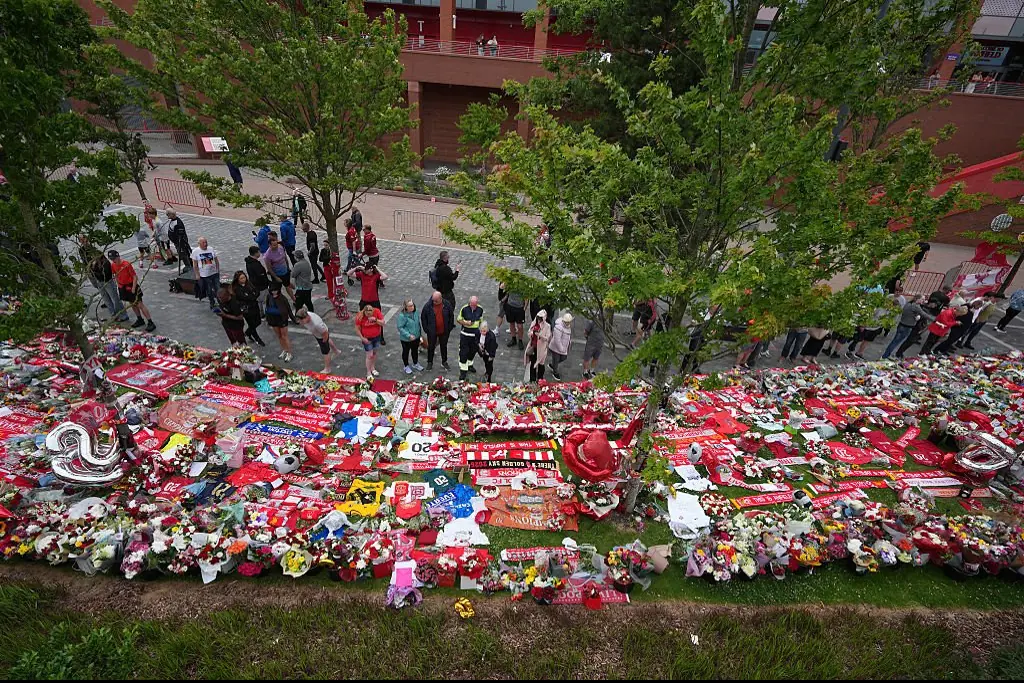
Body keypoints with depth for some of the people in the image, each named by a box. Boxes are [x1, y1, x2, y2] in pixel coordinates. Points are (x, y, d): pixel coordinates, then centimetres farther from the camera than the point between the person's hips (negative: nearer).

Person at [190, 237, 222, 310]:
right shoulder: (195, 251, -5)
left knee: (218, 288, -2)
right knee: (209, 291, 8)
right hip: (204, 275, -1)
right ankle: (212, 303, 23)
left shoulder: (211, 249, 2)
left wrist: (218, 270, 6)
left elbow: (216, 260, 10)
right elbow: (194, 264, -3)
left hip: (214, 273, 1)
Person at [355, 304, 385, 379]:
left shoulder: (377, 312, -17)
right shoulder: (360, 316, -21)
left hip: (377, 337, 3)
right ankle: (368, 373, 14)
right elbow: (357, 328, -11)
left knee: (374, 353, 19)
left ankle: (373, 368, 40)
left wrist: (375, 320, -31)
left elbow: (383, 323, -14)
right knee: (370, 355, -1)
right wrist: (362, 338, -15)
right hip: (367, 339, -3)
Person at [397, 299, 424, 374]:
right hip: (406, 339, -5)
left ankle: (415, 364, 48)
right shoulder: (402, 316, -26)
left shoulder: (416, 313, -8)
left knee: (415, 350, 24)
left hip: (416, 337, 5)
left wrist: (420, 333, 13)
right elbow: (400, 328, -23)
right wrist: (409, 335, -28)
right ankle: (406, 366, 38)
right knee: (406, 352, 17)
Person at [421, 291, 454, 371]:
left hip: (444, 331, 1)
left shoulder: (447, 305, -11)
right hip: (432, 332, -1)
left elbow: (451, 316, 2)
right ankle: (430, 362, 31)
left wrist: (450, 328, 0)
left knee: (444, 347, 17)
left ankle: (444, 362, 35)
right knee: (431, 347, 13)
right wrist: (426, 329, -6)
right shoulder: (427, 306, -15)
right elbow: (423, 318, -4)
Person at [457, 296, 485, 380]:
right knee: (463, 352, -1)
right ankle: (463, 369, 11)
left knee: (473, 350, 16)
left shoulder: (480, 309, -4)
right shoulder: (464, 309, -12)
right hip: (465, 333, -3)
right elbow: (458, 320, -3)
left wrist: (481, 330, 10)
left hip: (475, 333, 3)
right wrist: (465, 323, -22)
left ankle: (469, 364, 40)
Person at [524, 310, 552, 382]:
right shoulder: (534, 324, -1)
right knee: (532, 363, 14)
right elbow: (529, 333, 7)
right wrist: (531, 334, -16)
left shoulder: (547, 326, -13)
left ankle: (540, 379, 28)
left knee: (540, 364, 10)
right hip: (533, 346, 4)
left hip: (541, 348, -4)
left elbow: (547, 338, -14)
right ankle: (532, 379, 30)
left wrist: (540, 335, -30)